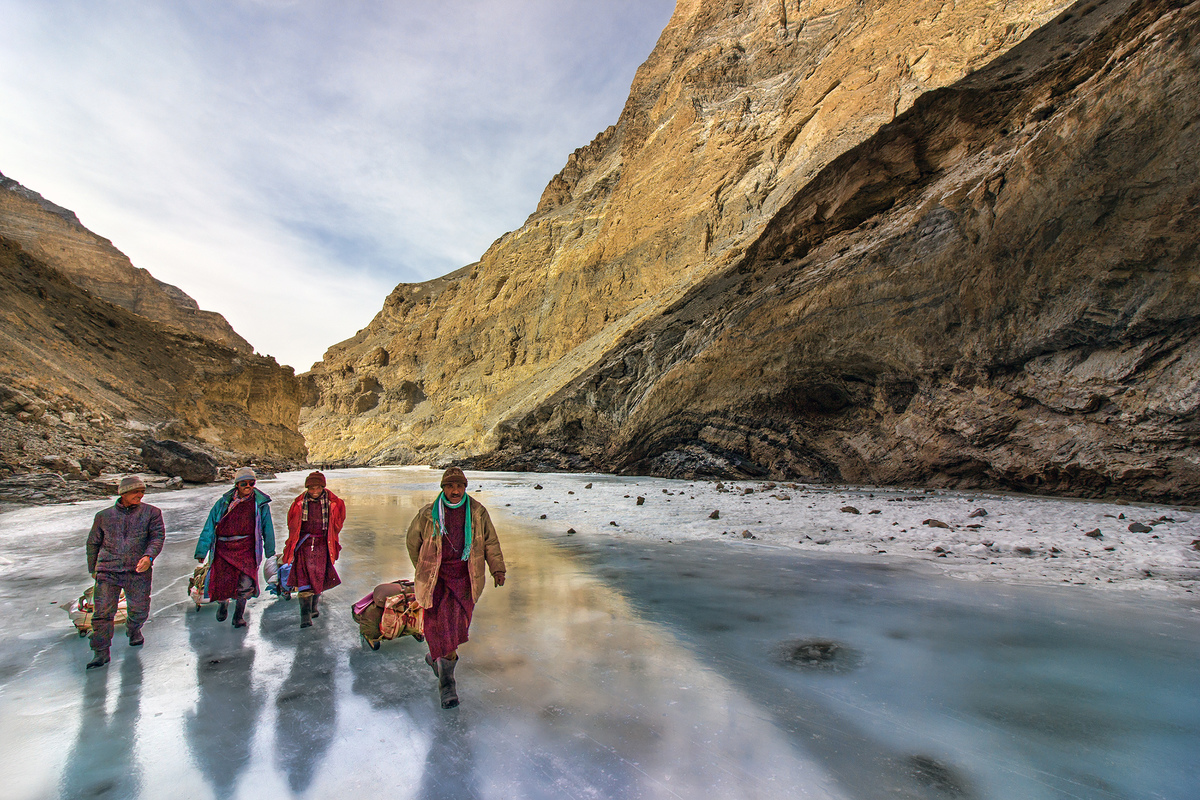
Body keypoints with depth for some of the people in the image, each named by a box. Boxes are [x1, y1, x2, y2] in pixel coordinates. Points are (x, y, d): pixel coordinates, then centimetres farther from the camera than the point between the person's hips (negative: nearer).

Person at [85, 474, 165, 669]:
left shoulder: (151, 512, 3)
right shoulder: (104, 516, 9)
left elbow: (158, 536, -6)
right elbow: (93, 543, 20)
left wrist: (149, 556, -23)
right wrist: (93, 569, 20)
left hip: (138, 571, 0)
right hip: (108, 571, 1)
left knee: (140, 610, 8)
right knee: (102, 612, -6)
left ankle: (133, 631, 40)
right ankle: (101, 653, 7)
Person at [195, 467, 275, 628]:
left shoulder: (261, 504, 7)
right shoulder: (223, 503, 7)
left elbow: (267, 530, 16)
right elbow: (209, 528, 11)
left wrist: (270, 552, 20)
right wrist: (201, 552, 9)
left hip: (247, 549, -1)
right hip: (224, 548, 1)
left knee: (246, 582, -16)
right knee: (221, 583, -5)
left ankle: (239, 614, 9)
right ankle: (223, 603, 32)